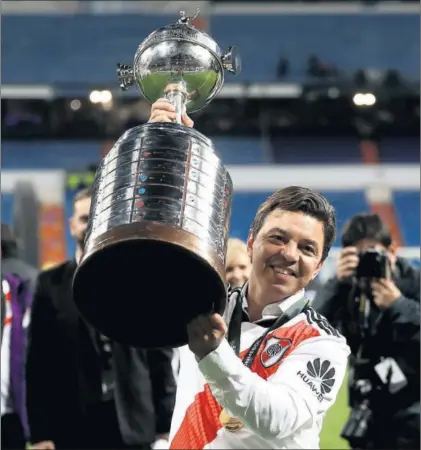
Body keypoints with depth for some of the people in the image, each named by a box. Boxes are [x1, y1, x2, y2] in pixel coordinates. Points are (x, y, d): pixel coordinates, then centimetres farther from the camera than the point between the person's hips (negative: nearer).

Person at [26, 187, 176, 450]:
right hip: (71, 426, 0)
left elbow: (160, 356, 6)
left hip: (133, 423, 0)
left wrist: (165, 425, 0)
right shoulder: (51, 284, 5)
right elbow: (39, 363, 2)